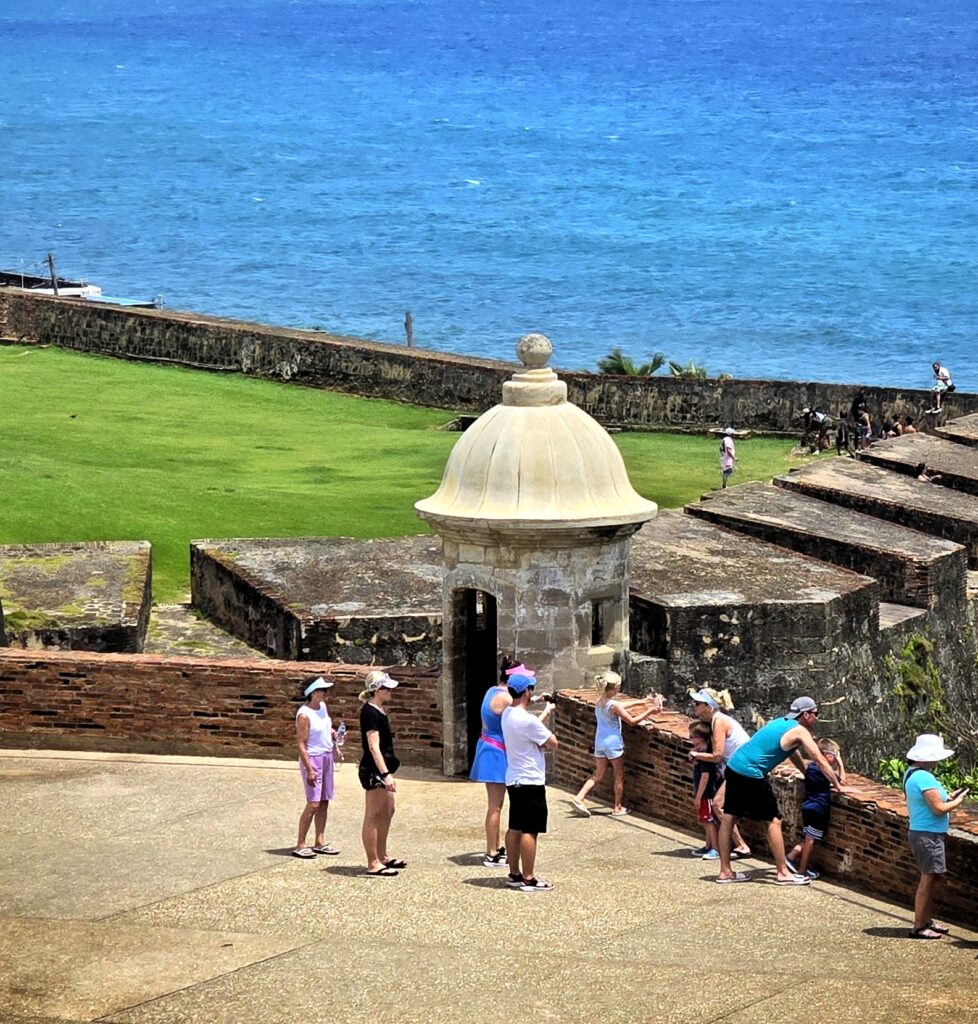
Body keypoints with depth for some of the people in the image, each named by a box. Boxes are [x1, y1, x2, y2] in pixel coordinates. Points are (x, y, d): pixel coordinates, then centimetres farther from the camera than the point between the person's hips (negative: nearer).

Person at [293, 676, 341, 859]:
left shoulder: (323, 706, 7)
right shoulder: (304, 715, -17)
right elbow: (301, 744, -18)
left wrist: (333, 734, 3)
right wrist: (309, 770, -21)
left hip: (327, 756, 8)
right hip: (312, 758, -8)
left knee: (324, 802, 9)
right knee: (313, 804, -10)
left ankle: (320, 842, 15)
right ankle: (300, 845, -5)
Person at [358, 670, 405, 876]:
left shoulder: (379, 710, 13)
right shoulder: (370, 712, -18)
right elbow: (373, 746, -23)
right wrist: (386, 774, -28)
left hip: (381, 769, 11)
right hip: (373, 770, -11)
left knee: (388, 811, 19)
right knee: (373, 816, -5)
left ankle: (381, 856, 30)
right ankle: (373, 863, -1)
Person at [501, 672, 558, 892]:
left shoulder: (507, 714, 7)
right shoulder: (528, 721, -22)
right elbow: (552, 743, -14)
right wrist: (543, 743, 4)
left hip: (514, 780, 9)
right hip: (531, 782, -9)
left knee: (515, 828, 14)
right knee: (530, 831, -5)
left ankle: (514, 875, 20)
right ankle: (528, 879, -2)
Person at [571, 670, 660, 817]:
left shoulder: (599, 702, 4)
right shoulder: (614, 705, -20)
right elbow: (632, 721, -15)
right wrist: (649, 711, -7)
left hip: (599, 742, 7)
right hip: (613, 743, -7)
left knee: (598, 775, 15)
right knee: (619, 776, 10)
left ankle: (579, 798, 2)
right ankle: (618, 808, 15)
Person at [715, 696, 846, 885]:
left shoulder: (782, 723, 20)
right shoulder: (800, 732, -6)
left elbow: (794, 755, 32)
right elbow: (820, 761, -6)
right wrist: (837, 785, 2)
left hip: (734, 766, 9)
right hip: (751, 775, -9)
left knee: (729, 818, 10)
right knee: (774, 820, 0)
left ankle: (725, 872, 16)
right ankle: (782, 873, 3)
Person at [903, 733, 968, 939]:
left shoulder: (912, 774, 11)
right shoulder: (924, 778, -21)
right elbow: (938, 808, -22)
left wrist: (949, 797, 12)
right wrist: (958, 801, -6)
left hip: (920, 833, 11)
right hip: (928, 835, -11)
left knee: (931, 878, 18)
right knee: (928, 879, -5)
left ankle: (926, 920, 27)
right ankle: (919, 927, -1)